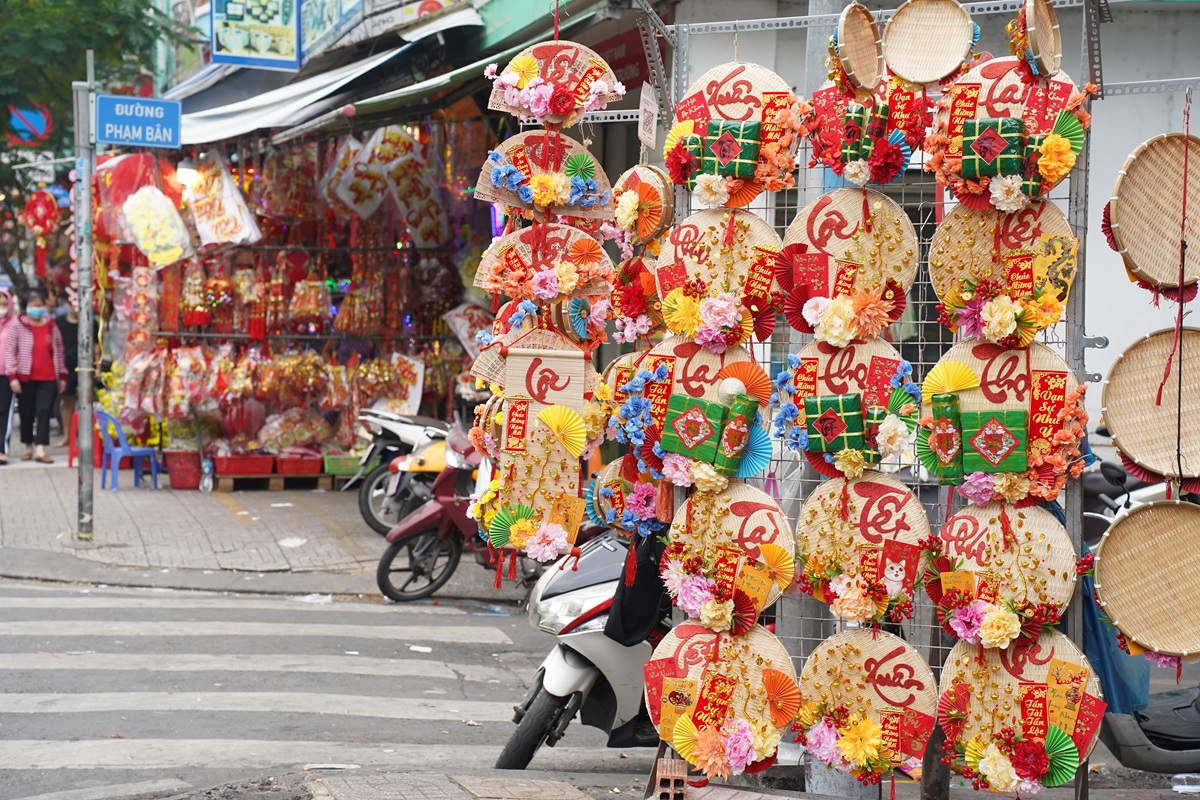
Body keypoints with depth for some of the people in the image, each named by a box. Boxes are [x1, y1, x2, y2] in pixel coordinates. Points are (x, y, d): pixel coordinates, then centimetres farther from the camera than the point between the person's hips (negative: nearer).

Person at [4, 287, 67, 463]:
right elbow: (9, 351, -4)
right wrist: (12, 376, -11)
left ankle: (40, 449, -11)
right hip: (25, 377, -1)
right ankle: (28, 447, 22)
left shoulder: (51, 325, 8)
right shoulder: (17, 326, -1)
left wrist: (62, 375, 12)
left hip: (48, 378, 1)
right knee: (26, 413, 8)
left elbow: (59, 351, 13)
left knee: (44, 412, -8)